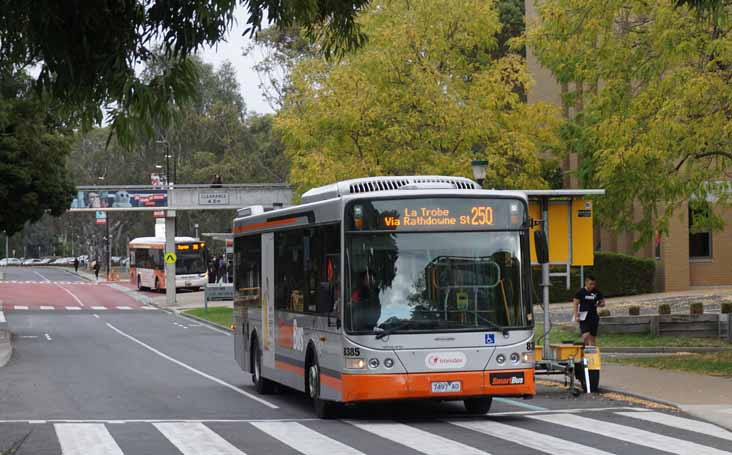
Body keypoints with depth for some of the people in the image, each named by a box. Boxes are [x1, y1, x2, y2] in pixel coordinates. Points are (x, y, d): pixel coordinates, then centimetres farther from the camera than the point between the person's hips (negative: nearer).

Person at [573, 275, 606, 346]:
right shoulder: (580, 292, -2)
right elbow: (576, 304, 1)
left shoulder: (597, 292, 6)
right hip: (584, 317, -3)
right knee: (586, 335, -19)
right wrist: (576, 316, -8)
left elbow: (603, 303, 15)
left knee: (592, 337, 6)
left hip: (594, 317, 3)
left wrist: (598, 304, -8)